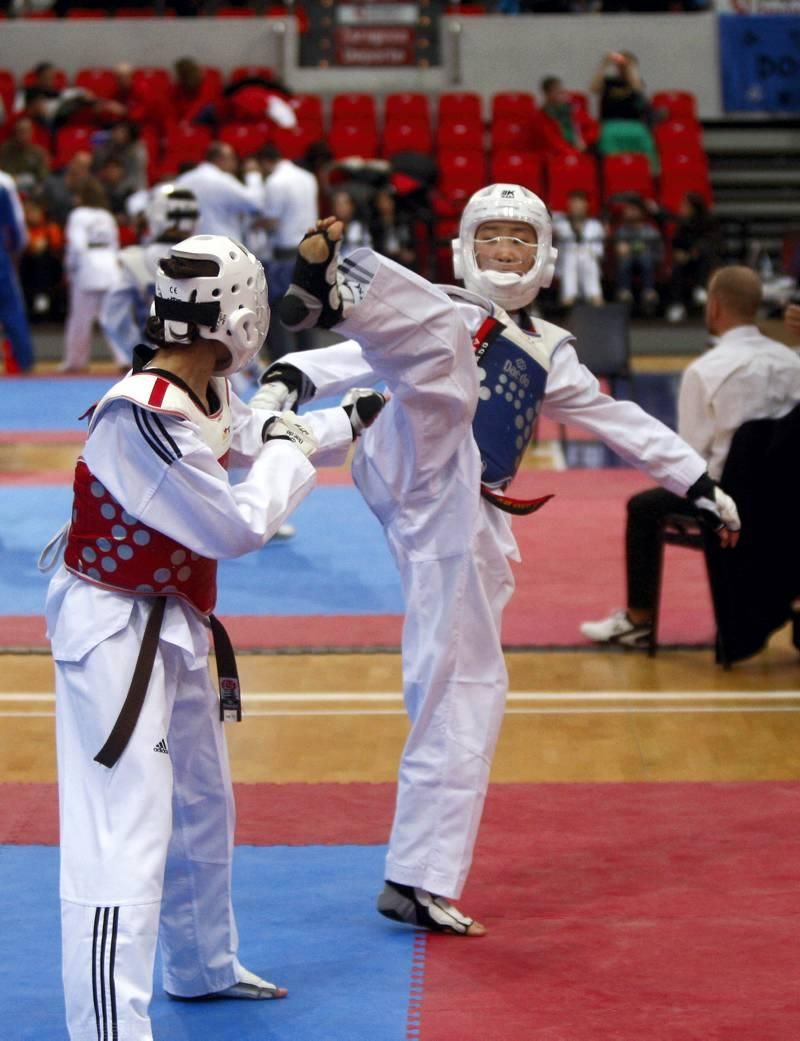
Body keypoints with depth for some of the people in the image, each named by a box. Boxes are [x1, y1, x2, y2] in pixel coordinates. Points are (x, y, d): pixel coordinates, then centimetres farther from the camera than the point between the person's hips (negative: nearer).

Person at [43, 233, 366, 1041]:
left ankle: (202, 968, 47)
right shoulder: (144, 415, -27)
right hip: (113, 636, -11)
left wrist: (351, 421, 37)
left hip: (172, 628, 11)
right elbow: (240, 526, -24)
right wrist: (289, 446, -10)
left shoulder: (205, 397, 2)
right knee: (124, 838, -15)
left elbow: (256, 438, 25)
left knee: (203, 806, 26)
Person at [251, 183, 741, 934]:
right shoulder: (442, 313, 14)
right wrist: (289, 378, -20)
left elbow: (619, 419, 38)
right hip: (414, 472, -5)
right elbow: (360, 359, -1)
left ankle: (418, 883, 10)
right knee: (445, 340, -32)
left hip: (461, 521, 5)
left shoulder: (549, 353, 29)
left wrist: (697, 480, 41)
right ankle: (329, 295, -66)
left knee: (466, 691, 2)